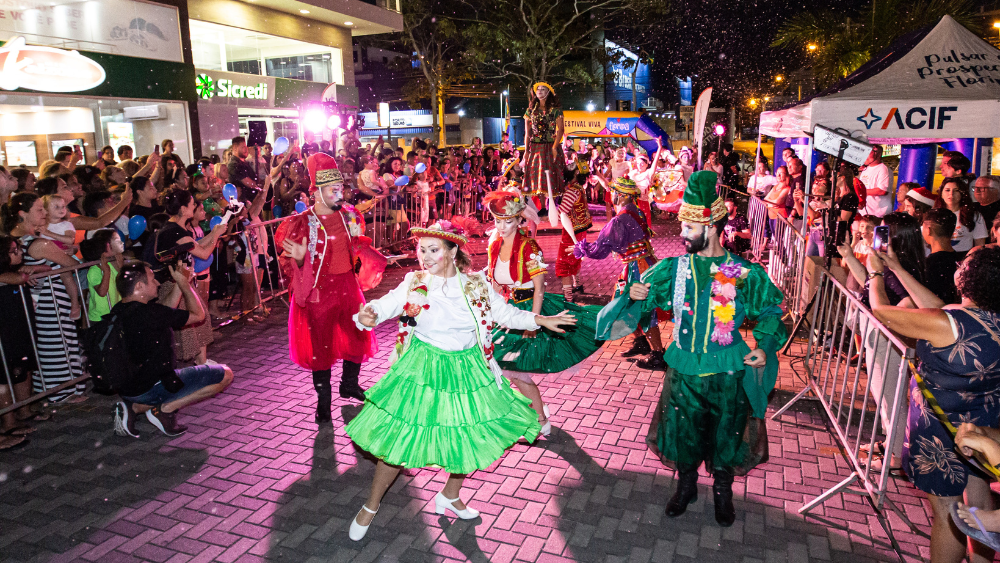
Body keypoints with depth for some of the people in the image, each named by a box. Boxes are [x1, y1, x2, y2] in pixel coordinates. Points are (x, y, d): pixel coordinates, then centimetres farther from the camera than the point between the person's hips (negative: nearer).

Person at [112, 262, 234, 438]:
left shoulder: (118, 311, 2)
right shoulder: (148, 313, -24)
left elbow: (165, 311, 14)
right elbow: (198, 315, -12)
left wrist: (180, 284, 7)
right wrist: (183, 282, -4)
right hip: (151, 389, -9)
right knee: (225, 374, -2)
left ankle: (133, 407, 12)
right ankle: (166, 409, -5)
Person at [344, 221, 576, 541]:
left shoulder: (477, 285, -3)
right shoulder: (414, 284, -7)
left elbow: (506, 314, 6)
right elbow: (385, 305, -17)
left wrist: (541, 321, -4)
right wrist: (367, 315, -39)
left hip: (468, 371, 3)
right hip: (422, 371, -2)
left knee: (469, 437, 12)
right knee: (399, 441, 0)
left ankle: (450, 497, 40)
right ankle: (371, 505, 26)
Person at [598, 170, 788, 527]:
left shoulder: (746, 274, -9)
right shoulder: (673, 269, -5)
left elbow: (771, 311, 5)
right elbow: (643, 297, 3)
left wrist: (765, 347, -8)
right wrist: (633, 296, -20)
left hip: (729, 373, -1)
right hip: (684, 370, 2)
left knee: (725, 435, 15)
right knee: (683, 431, 15)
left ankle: (722, 492, 42)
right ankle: (686, 486, 42)